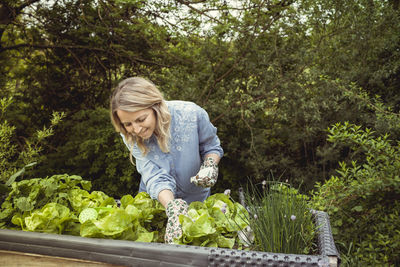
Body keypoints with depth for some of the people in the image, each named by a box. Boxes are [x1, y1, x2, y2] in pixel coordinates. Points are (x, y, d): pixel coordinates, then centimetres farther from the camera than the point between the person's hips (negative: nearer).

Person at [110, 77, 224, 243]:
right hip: (156, 199, 1)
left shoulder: (191, 114, -29)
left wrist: (210, 165, -31)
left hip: (197, 198, 0)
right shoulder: (130, 136, -23)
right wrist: (172, 207, -50)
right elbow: (155, 178, -33)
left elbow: (212, 147, -10)